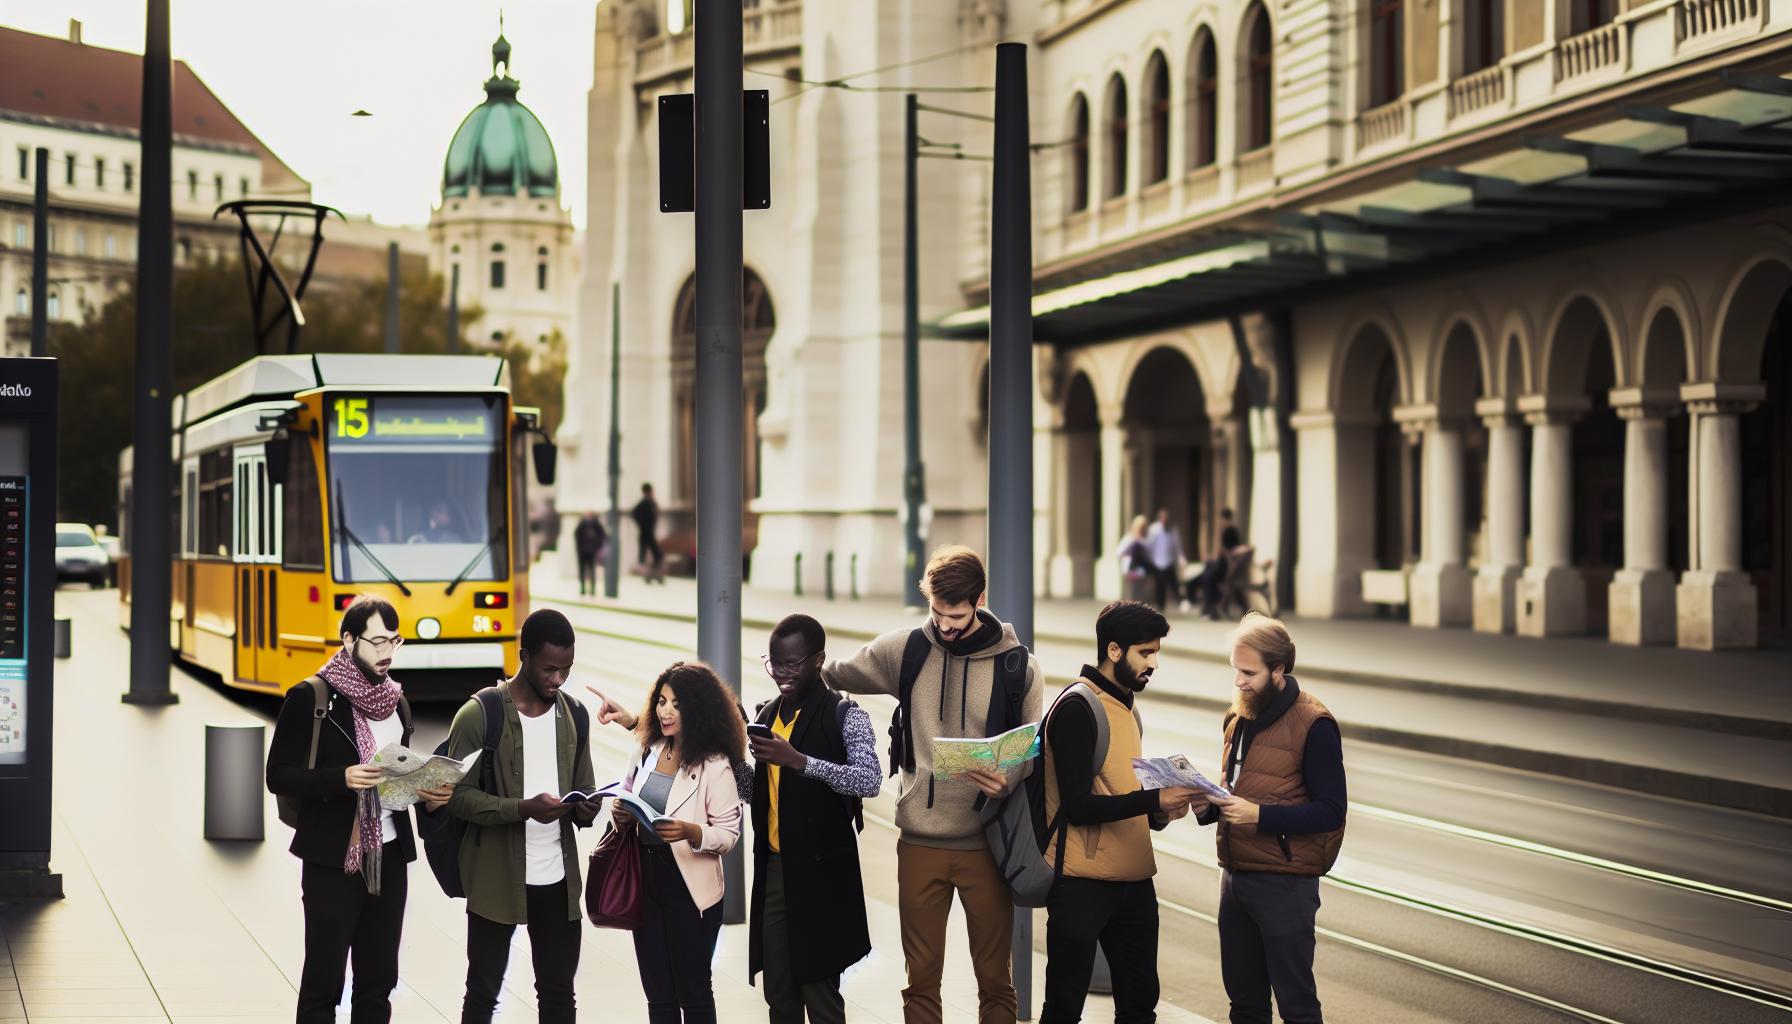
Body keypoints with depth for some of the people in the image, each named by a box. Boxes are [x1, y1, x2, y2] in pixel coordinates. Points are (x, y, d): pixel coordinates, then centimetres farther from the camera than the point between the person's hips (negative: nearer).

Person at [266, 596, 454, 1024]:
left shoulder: (396, 700, 10)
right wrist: (342, 779, -24)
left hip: (389, 856, 6)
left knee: (378, 978, 11)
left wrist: (427, 791, -1)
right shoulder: (310, 697, -9)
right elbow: (278, 776, -10)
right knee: (323, 979, 0)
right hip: (332, 859, -6)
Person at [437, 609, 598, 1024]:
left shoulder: (574, 715, 7)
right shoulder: (479, 714, -11)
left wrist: (586, 809, -10)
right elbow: (457, 795, -13)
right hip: (497, 879, -5)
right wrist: (523, 808, -27)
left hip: (559, 879, 5)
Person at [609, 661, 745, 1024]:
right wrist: (621, 815, -6)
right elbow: (631, 804, 17)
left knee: (693, 993, 6)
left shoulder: (714, 765, -11)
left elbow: (729, 834, -12)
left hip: (688, 885, -6)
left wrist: (690, 832, -30)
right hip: (645, 879, 6)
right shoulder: (650, 751, 7)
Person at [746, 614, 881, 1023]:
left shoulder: (844, 716, -8)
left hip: (819, 870, -6)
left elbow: (870, 781, -22)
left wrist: (799, 760, -29)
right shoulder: (768, 715, 13)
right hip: (771, 867, 6)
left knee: (818, 989, -1)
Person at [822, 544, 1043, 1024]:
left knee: (995, 979, 8)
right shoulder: (903, 650, 1)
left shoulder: (1019, 667, -2)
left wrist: (1008, 780, -18)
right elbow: (831, 675, 17)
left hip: (987, 843, -1)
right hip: (919, 841, 1)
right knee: (921, 979, 9)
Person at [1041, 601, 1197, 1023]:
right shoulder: (1075, 710, -13)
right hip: (1082, 884, -8)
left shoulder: (1126, 708, 14)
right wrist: (1154, 800, -22)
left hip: (1134, 881, 8)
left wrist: (1160, 812, -2)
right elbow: (1076, 807, -17)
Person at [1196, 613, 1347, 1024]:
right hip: (1235, 876, 7)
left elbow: (1330, 810, -15)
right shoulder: (1239, 717, 12)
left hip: (1284, 883, -7)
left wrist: (1259, 815, -24)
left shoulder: (1313, 724, -12)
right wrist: (1208, 806, -1)